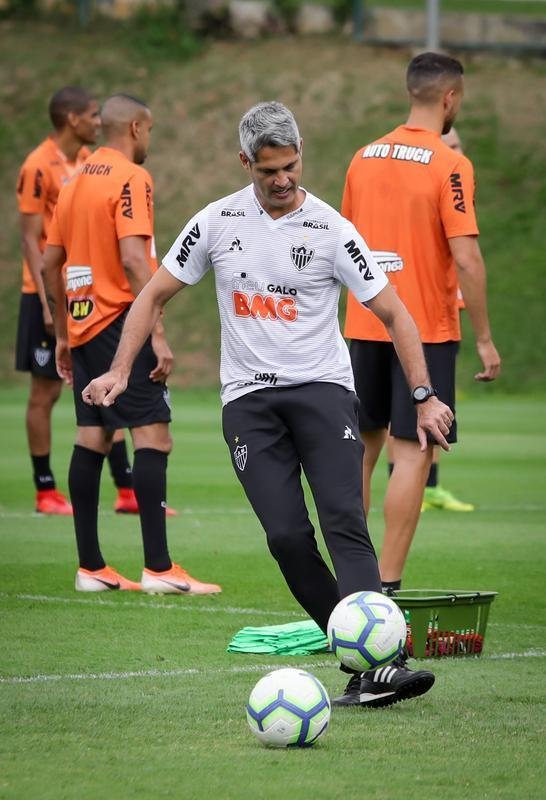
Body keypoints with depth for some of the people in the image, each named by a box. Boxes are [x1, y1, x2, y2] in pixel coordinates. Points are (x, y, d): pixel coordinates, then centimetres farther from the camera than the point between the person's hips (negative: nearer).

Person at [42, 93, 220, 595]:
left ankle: (91, 567, 10)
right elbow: (134, 259, -20)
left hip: (82, 325, 9)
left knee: (92, 438, 9)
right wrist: (158, 335, -21)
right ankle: (158, 569, -17)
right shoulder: (130, 179, -10)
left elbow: (51, 263, 19)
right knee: (153, 435, -10)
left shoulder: (75, 182, 15)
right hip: (120, 323, -9)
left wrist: (63, 335, 25)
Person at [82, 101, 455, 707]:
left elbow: (393, 314, 0)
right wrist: (119, 373, 3)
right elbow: (155, 295, 14)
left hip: (322, 387, -2)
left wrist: (424, 396, -9)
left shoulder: (330, 230, -3)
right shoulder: (216, 223, 5)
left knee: (344, 523, -20)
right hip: (248, 400, 2)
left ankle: (373, 668, -30)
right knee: (287, 536, -12)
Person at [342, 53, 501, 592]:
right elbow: (466, 258, -17)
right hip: (426, 329, -6)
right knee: (413, 453, -4)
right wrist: (484, 339, -10)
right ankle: (386, 586, -8)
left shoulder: (364, 158, 8)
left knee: (361, 446, 16)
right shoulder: (449, 165, -11)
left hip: (364, 326, 6)